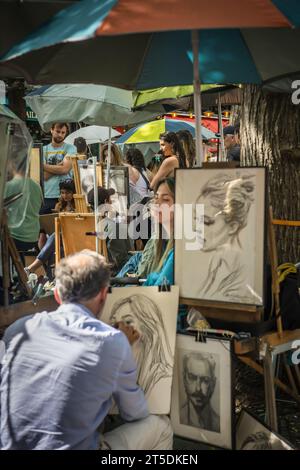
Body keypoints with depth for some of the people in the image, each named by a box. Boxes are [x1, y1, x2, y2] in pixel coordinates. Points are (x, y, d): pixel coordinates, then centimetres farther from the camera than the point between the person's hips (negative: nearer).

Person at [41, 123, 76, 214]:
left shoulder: (70, 148, 4)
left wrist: (44, 166, -2)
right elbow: (44, 176, -1)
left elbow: (65, 169, -11)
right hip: (46, 196, 2)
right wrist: (59, 166, -9)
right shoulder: (44, 149, 10)